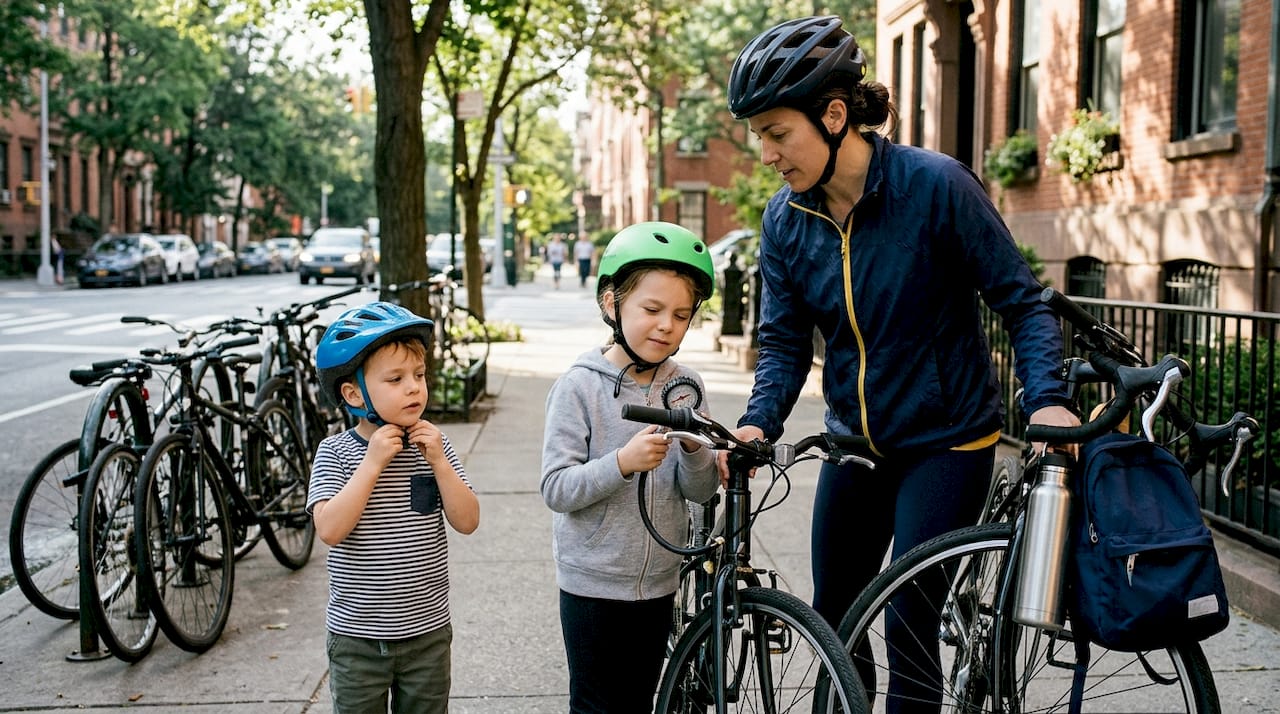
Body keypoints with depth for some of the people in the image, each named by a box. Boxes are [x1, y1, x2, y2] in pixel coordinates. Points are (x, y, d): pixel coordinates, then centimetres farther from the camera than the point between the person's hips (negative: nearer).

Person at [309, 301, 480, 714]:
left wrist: (438, 462, -16)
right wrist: (372, 463, -24)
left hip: (427, 630, 3)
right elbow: (330, 530, -22)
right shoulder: (335, 453, -9)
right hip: (357, 636, -2)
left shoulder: (433, 445, -2)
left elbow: (467, 522, -6)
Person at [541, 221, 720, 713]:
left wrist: (694, 449, -20)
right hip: (593, 583, -4)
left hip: (658, 582, 4)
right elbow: (556, 489, -17)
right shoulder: (580, 386, -13)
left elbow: (701, 492, -1)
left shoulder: (684, 387, 0)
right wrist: (622, 463, -30)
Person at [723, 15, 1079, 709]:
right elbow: (784, 341, -2)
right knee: (833, 620, 13)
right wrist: (758, 423, -21)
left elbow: (1021, 302, -14)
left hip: (945, 444, -5)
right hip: (855, 442, 5)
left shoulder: (936, 185, -20)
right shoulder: (785, 219, -5)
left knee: (909, 630, -7)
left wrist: (1047, 399, -28)